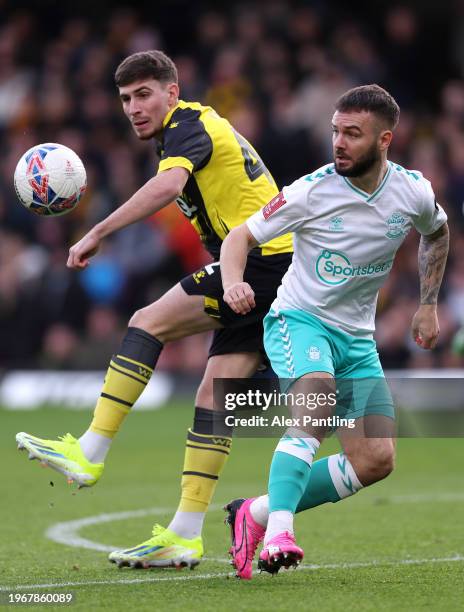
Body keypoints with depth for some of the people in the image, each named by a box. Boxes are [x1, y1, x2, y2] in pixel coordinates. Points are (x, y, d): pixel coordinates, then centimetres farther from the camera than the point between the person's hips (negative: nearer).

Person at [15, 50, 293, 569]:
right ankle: (184, 536, -1)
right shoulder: (200, 126, 23)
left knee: (149, 322, -11)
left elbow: (168, 184, -29)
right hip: (277, 269, 10)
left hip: (262, 261, -10)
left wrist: (97, 233, -31)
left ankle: (89, 453, -12)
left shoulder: (187, 126, -8)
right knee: (215, 396, 3)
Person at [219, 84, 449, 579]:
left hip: (357, 336, 5)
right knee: (317, 395, -36)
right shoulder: (312, 190, -16)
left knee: (376, 460, -7)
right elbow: (241, 236, -9)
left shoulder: (414, 191, -6)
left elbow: (436, 232, 18)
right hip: (298, 320, -5)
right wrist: (233, 282, -30)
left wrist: (428, 305, 15)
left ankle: (257, 513, 4)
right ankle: (278, 533, -43)